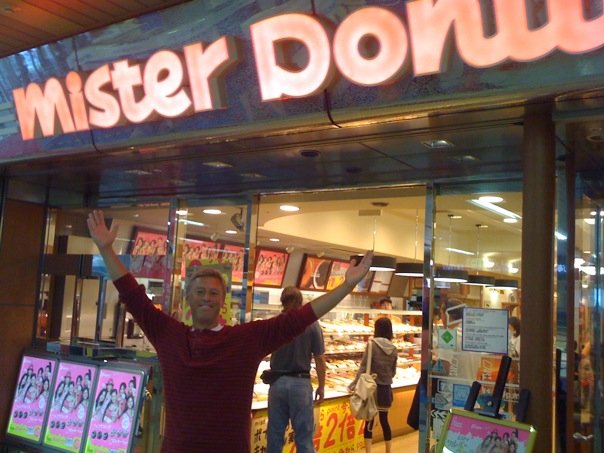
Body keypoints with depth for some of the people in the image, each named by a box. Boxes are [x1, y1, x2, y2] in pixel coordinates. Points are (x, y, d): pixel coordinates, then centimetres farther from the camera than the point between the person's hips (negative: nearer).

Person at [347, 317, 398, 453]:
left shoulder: (372, 344, -11)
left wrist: (355, 384, -8)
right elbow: (393, 372, 10)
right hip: (387, 389, 4)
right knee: (384, 421, 14)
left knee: (369, 422, 3)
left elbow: (364, 367, -13)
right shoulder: (393, 349, 2)